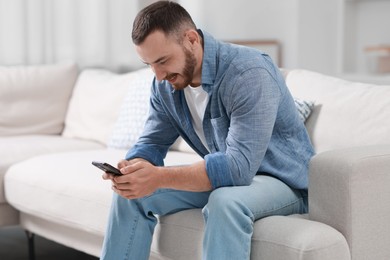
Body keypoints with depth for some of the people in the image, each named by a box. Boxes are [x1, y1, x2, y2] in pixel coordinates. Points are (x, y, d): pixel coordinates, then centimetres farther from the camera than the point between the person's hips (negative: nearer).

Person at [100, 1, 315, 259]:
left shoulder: (249, 73, -29)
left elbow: (240, 165, -35)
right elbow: (152, 142, 1)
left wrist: (160, 177, -40)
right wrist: (132, 168, -23)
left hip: (281, 180, -7)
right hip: (225, 177, 7)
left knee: (225, 201, -38)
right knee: (133, 191, -6)